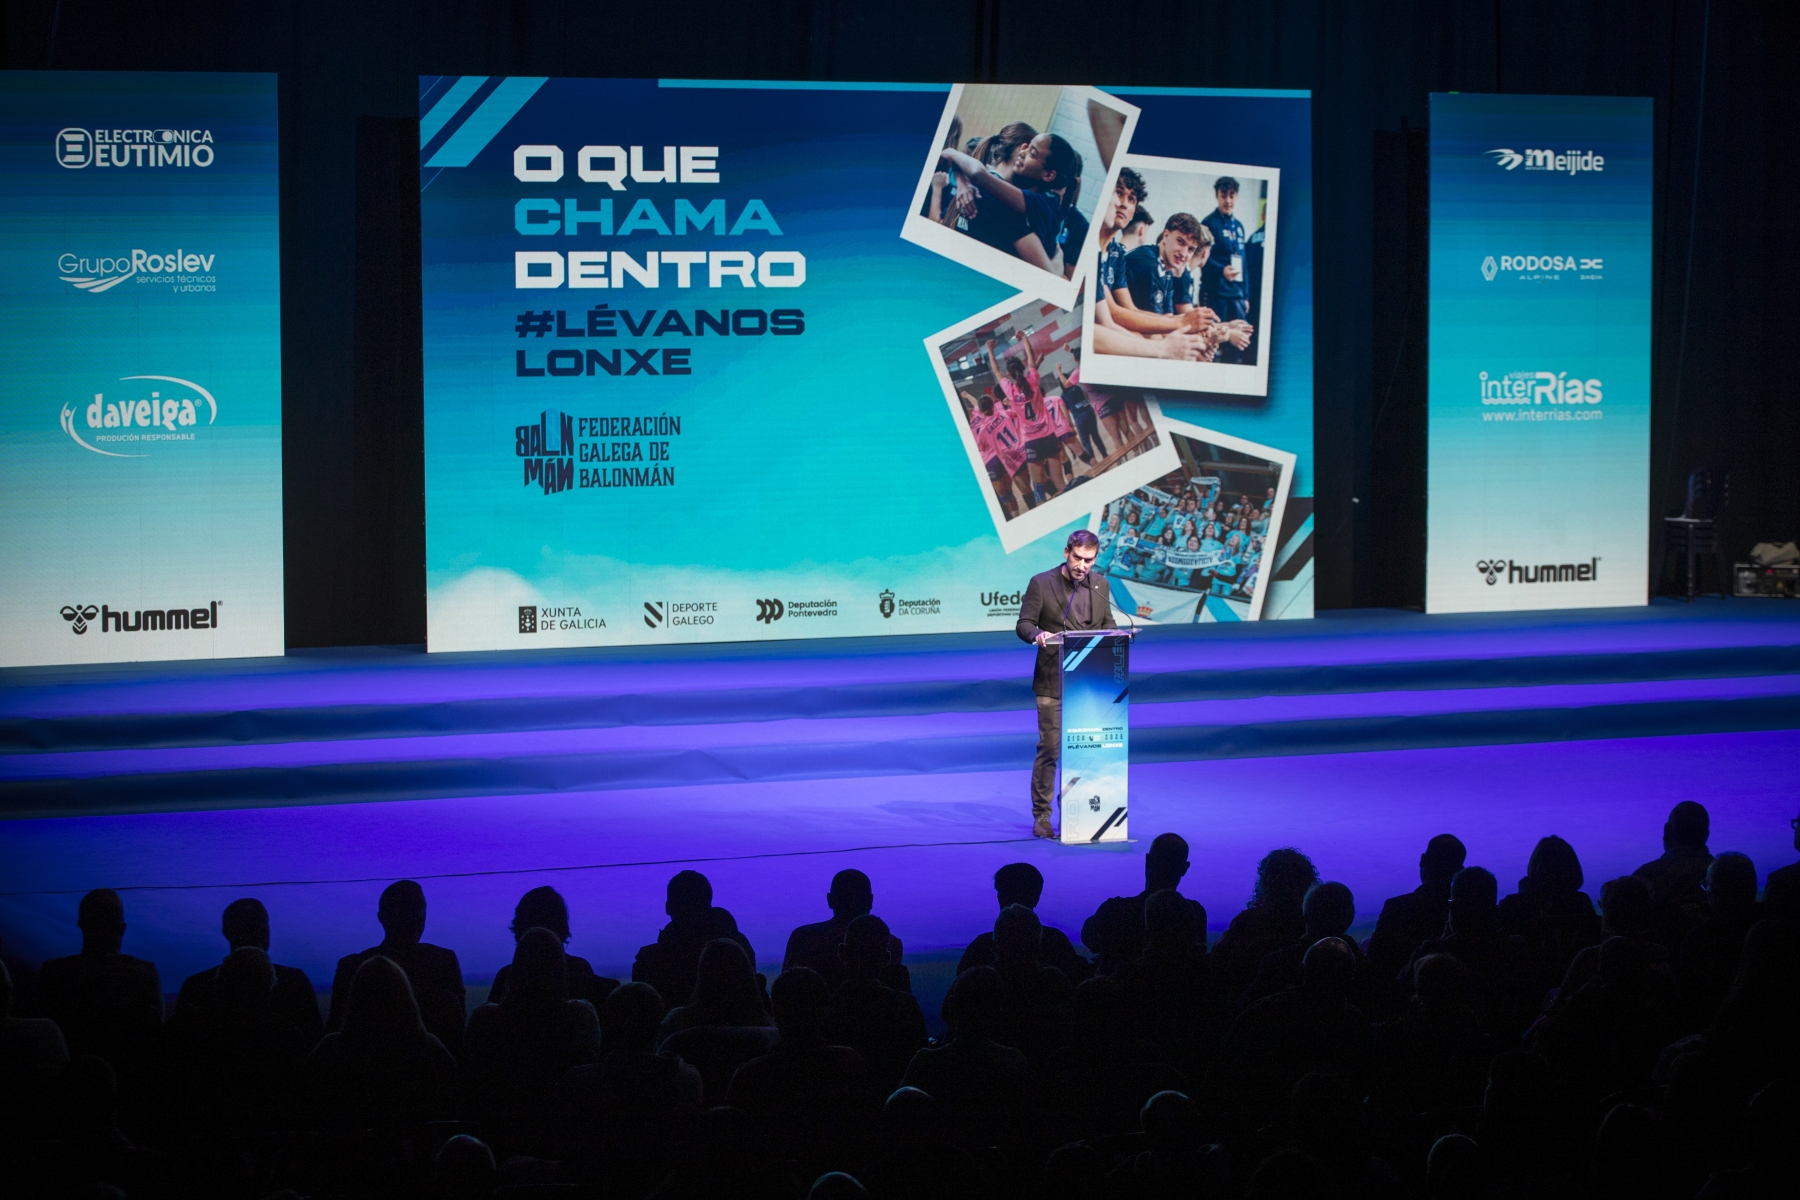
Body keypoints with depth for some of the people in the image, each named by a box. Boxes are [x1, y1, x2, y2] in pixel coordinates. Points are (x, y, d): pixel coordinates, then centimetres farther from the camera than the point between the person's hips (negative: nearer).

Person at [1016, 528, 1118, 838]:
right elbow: (1024, 624, -3)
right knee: (1049, 748, -5)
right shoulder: (1042, 583, -2)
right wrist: (1037, 634, -24)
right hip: (1053, 682, -4)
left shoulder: (1100, 585, 11)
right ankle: (1041, 816, 2)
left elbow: (1108, 625, 17)